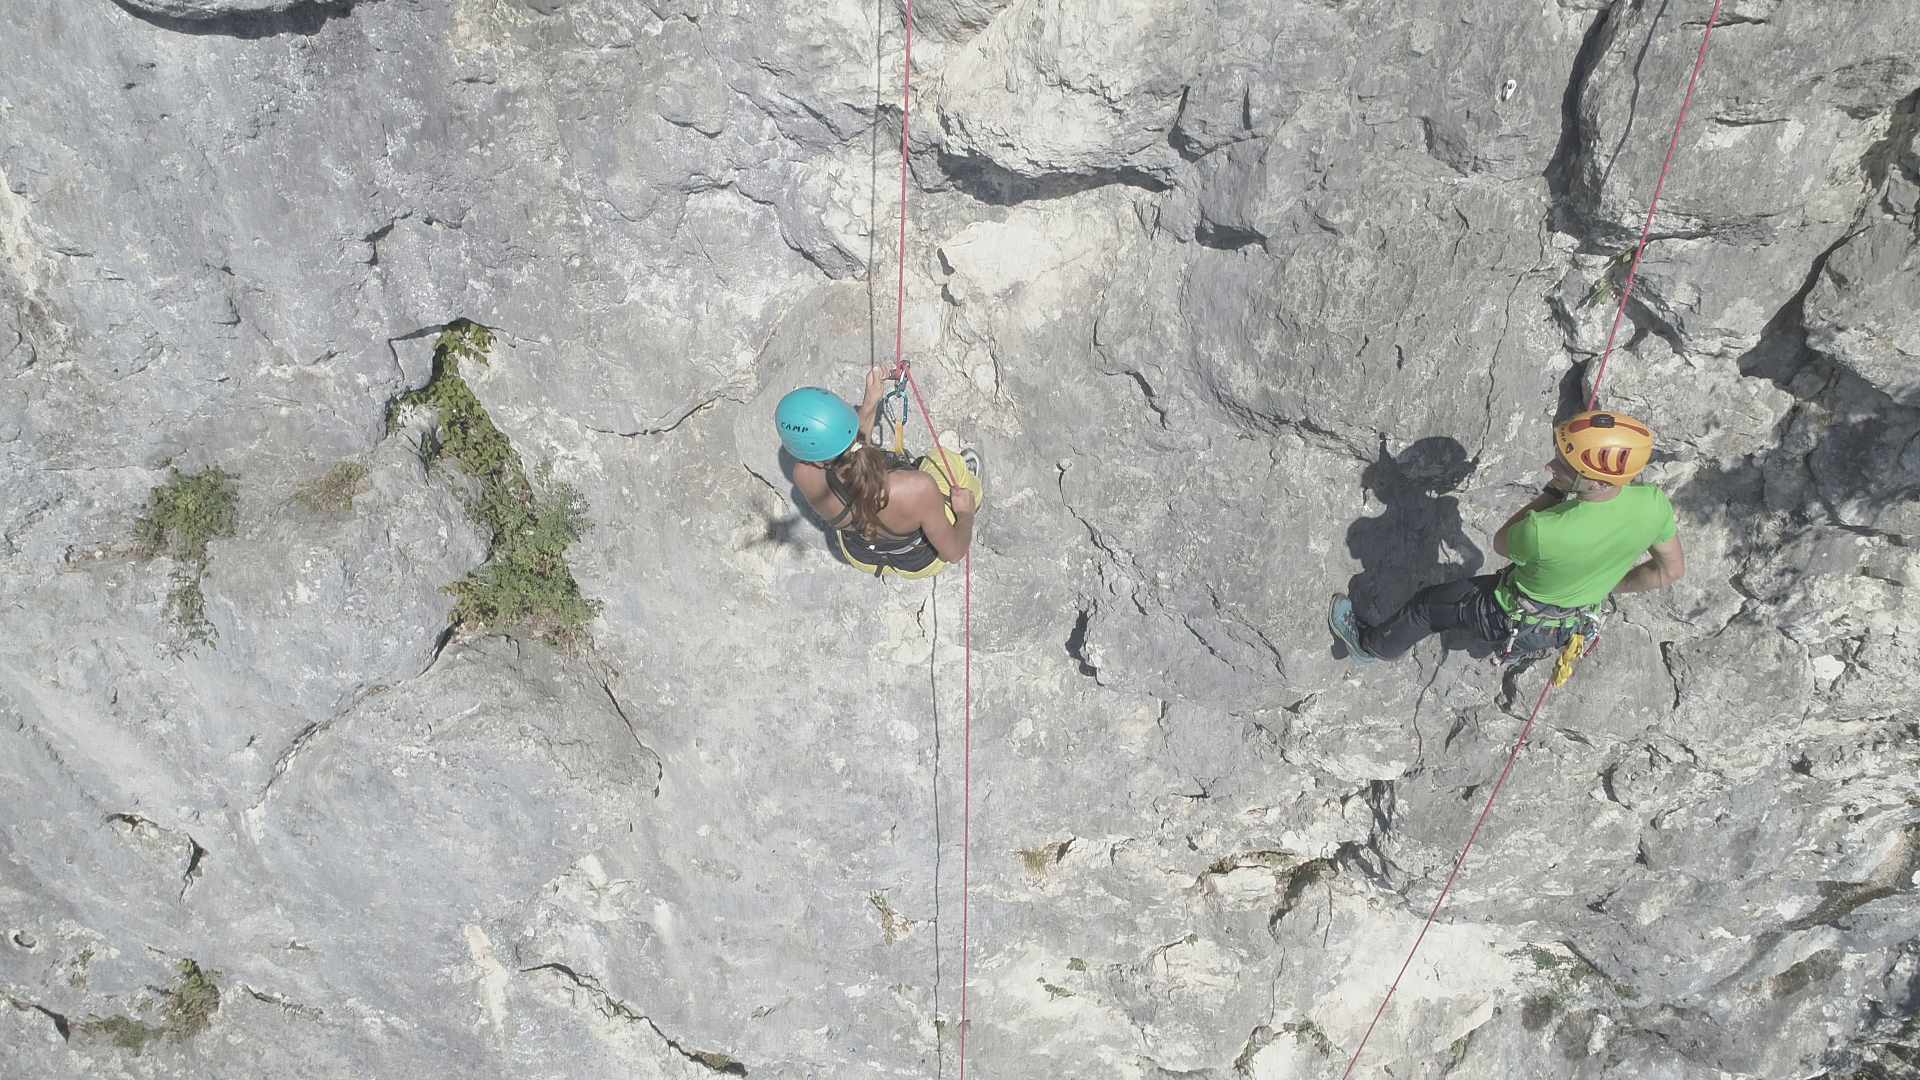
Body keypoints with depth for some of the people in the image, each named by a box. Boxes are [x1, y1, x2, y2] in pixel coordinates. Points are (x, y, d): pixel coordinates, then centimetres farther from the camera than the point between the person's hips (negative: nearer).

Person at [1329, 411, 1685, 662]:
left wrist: (1552, 493, -18)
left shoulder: (1543, 533, -43)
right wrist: (1603, 587, 3)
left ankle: (1372, 644, 45)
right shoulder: (1654, 504, -27)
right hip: (1578, 618, 5)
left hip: (1517, 621, -5)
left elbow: (1501, 543, -17)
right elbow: (1672, 570, -8)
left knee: (1429, 604, 19)